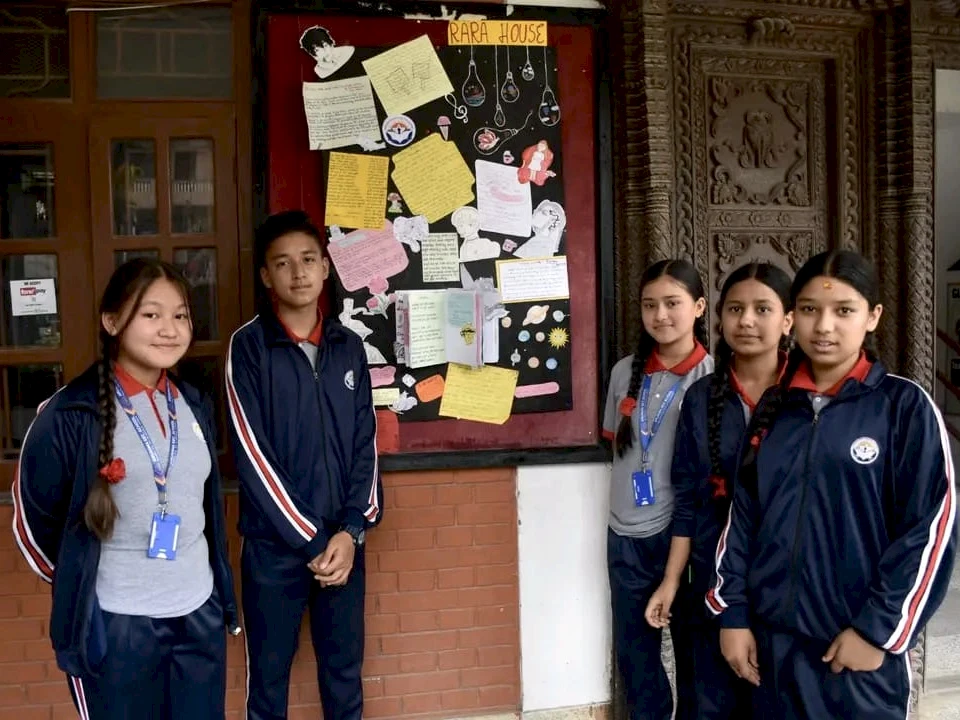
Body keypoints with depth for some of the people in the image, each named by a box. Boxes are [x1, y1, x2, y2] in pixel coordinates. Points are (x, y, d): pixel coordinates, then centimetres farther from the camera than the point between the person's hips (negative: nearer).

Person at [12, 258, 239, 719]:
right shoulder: (69, 415, -12)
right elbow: (34, 519, -2)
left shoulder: (194, 407, 5)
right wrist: (79, 584, 7)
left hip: (200, 613, 5)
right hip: (115, 625, -5)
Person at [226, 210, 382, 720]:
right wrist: (310, 539, -13)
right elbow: (252, 453, -11)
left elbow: (365, 444, 4)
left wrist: (351, 531, -8)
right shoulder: (249, 346, -6)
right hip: (273, 544, -3)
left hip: (342, 541, 3)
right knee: (268, 675, 10)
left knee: (344, 672, 15)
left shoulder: (349, 347, 6)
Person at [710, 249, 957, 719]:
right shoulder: (773, 408, 6)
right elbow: (742, 513, 8)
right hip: (773, 639, 4)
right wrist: (732, 612, 3)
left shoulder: (905, 406, -6)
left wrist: (878, 629, -11)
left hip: (863, 648, -4)